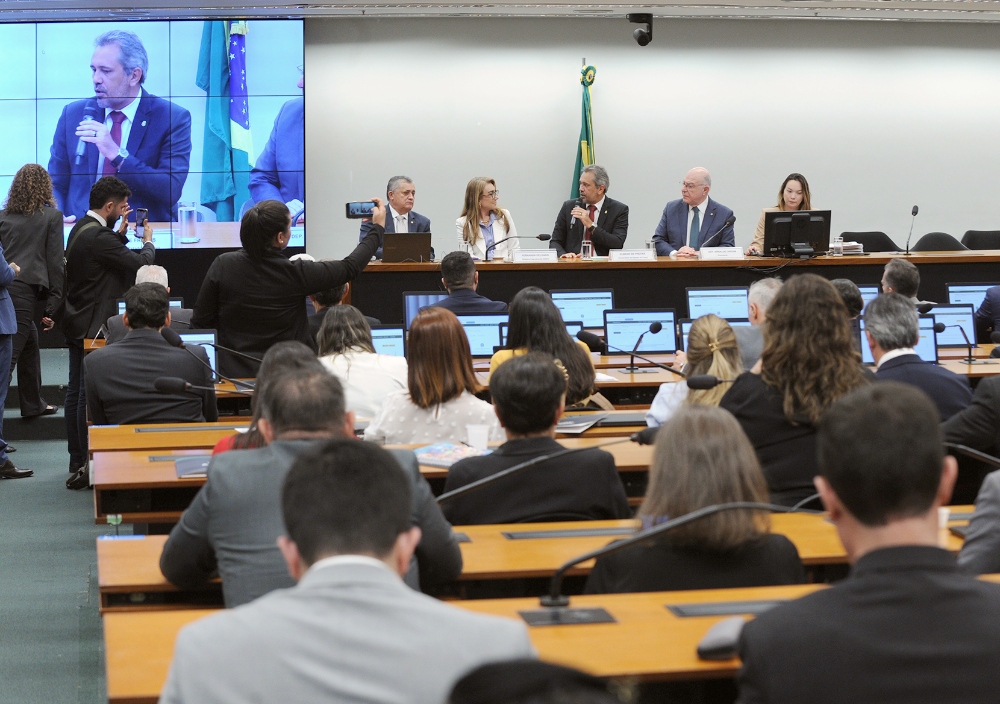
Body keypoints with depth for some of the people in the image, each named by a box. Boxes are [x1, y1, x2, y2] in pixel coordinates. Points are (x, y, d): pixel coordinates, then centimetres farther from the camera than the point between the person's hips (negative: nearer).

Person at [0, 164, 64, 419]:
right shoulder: (51, 216, 0)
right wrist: (53, 307, 1)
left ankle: (33, 404, 30)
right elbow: (55, 262, -2)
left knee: (30, 343, 21)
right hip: (26, 289, -5)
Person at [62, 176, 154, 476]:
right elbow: (141, 264, -20)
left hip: (77, 323, 10)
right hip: (94, 325, -10)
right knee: (90, 394, -6)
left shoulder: (81, 228, 9)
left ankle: (77, 461, 19)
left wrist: (121, 234, 15)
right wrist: (148, 241, -1)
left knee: (76, 392, 12)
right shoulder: (99, 236, -22)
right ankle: (87, 462, -4)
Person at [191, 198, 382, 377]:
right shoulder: (296, 274, -11)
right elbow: (350, 267, 2)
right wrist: (377, 227, 15)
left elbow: (200, 321, 0)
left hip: (234, 374, 2)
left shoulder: (222, 265, -8)